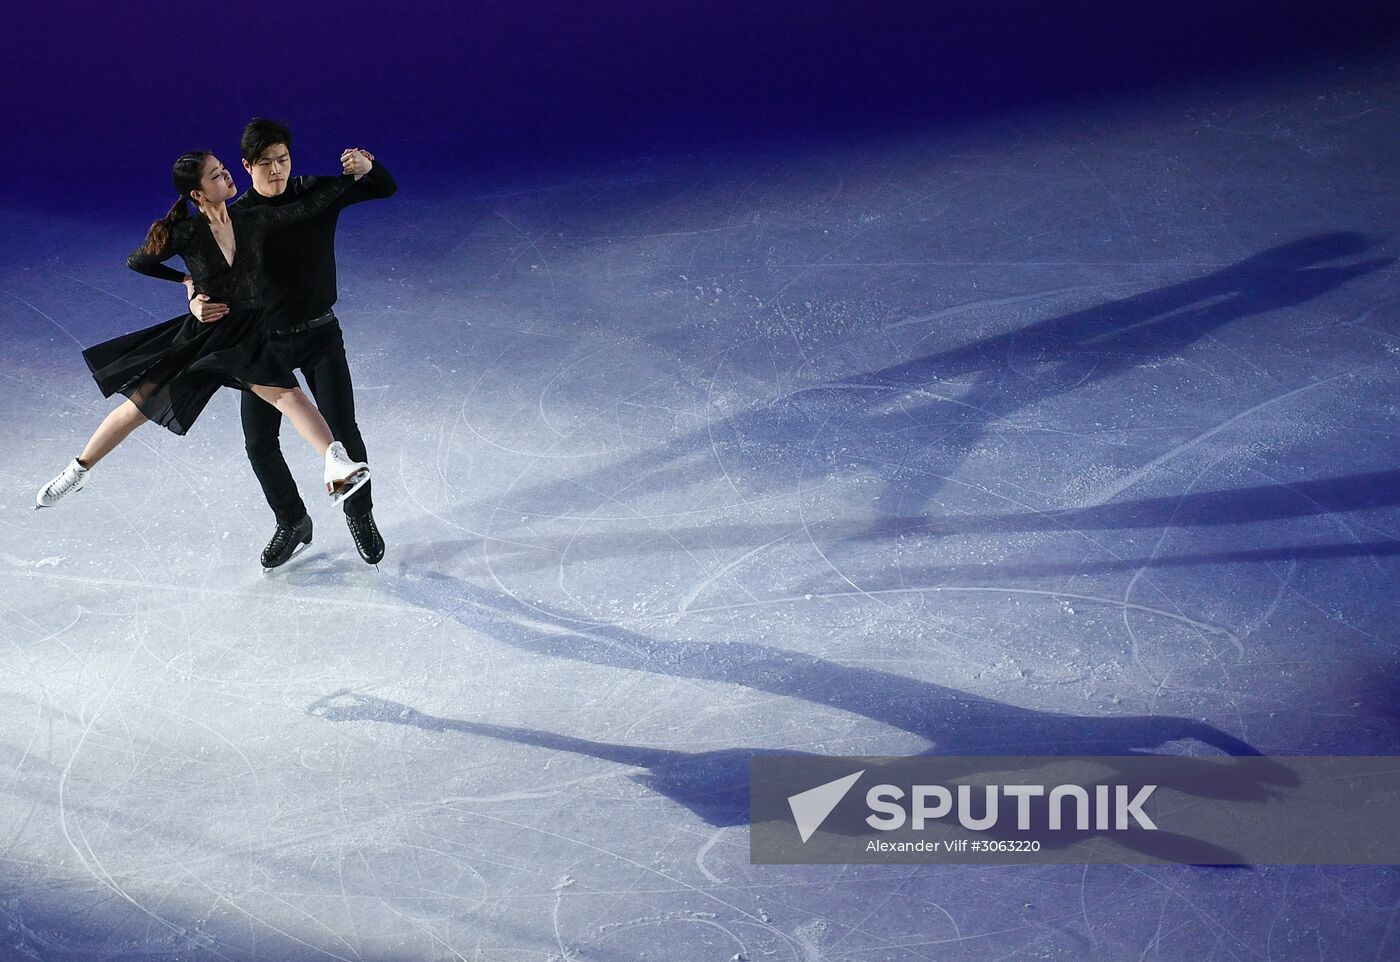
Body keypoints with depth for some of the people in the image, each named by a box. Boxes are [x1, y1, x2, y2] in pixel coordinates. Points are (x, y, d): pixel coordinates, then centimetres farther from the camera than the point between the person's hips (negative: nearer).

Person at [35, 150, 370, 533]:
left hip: (246, 337, 1)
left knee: (286, 391, -25)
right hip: (200, 333, -1)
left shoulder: (254, 220, -6)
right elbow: (136, 262, 2)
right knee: (139, 405, 8)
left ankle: (338, 465, -42)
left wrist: (354, 173, -13)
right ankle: (78, 471, 28)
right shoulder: (188, 234, -13)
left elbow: (309, 204, -9)